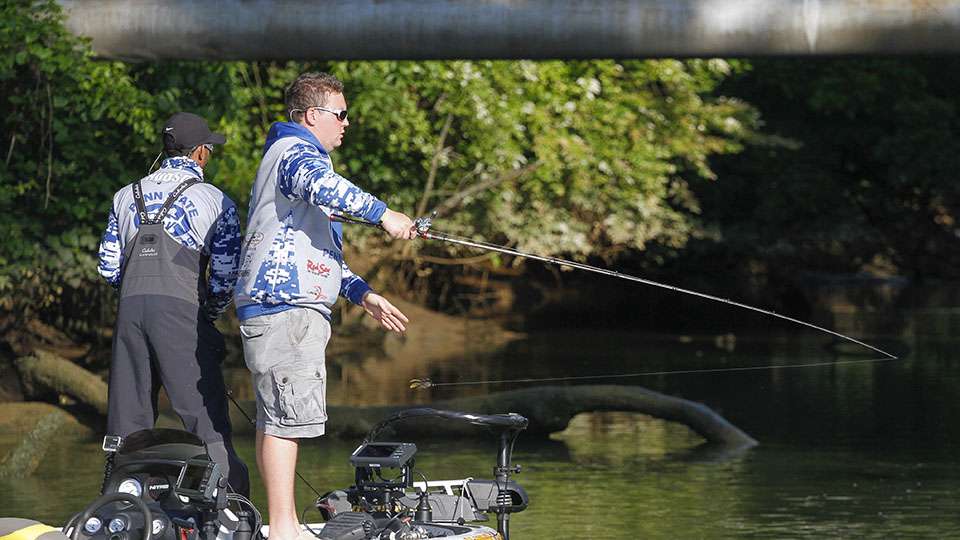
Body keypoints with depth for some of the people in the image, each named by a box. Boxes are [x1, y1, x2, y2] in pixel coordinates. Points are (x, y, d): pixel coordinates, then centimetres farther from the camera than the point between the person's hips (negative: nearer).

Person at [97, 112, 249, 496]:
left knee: (127, 421, 7)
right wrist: (211, 313, 19)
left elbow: (108, 267, 16)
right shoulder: (215, 200, 7)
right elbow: (225, 273, 3)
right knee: (208, 418, -5)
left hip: (129, 306, 4)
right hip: (181, 308, -4)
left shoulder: (126, 196, 19)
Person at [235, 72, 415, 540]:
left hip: (281, 307, 11)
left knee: (275, 420, 10)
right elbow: (321, 184, -32)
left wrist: (362, 294, 29)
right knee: (285, 418, -13)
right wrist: (382, 213, -28)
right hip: (285, 307, -11)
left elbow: (320, 247, 35)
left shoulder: (289, 155, 30)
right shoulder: (295, 151, -5)